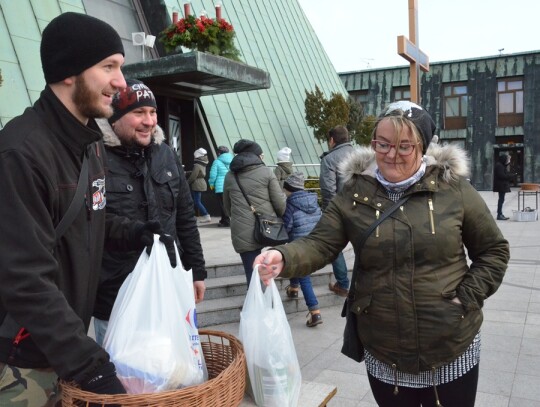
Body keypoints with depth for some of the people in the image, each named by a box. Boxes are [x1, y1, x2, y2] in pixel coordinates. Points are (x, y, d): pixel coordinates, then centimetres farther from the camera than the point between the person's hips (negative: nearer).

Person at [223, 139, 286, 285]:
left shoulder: (230, 175, 13)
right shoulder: (266, 172, 2)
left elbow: (227, 208, 21)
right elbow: (280, 203, -1)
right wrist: (282, 219, 18)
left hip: (242, 234, 2)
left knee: (253, 276, 6)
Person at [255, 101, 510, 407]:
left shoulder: (453, 188, -7)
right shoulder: (354, 195, -4)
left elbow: (494, 250, 2)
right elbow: (320, 244, -9)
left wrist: (466, 298, -8)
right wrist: (283, 258, -29)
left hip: (453, 349, 0)